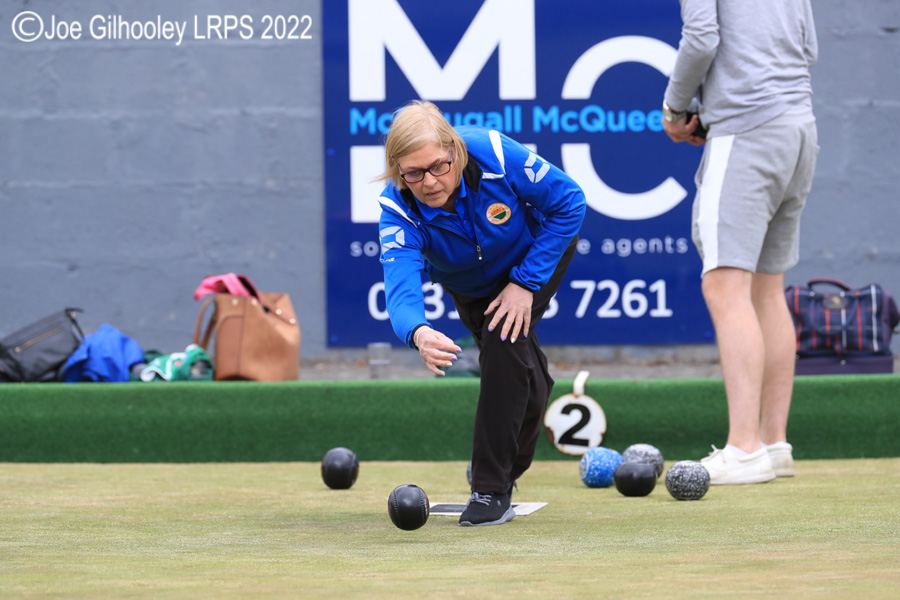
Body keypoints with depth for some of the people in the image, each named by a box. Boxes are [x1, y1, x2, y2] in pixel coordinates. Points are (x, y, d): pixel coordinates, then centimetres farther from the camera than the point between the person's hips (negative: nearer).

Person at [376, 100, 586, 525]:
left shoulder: (494, 154, -40)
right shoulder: (398, 210, -35)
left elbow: (570, 202, -26)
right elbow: (400, 286, -49)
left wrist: (525, 283, -27)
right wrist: (419, 333, -73)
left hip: (541, 248, -3)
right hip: (469, 281, 3)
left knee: (503, 339, -22)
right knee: (516, 371, 8)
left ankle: (492, 489, -15)